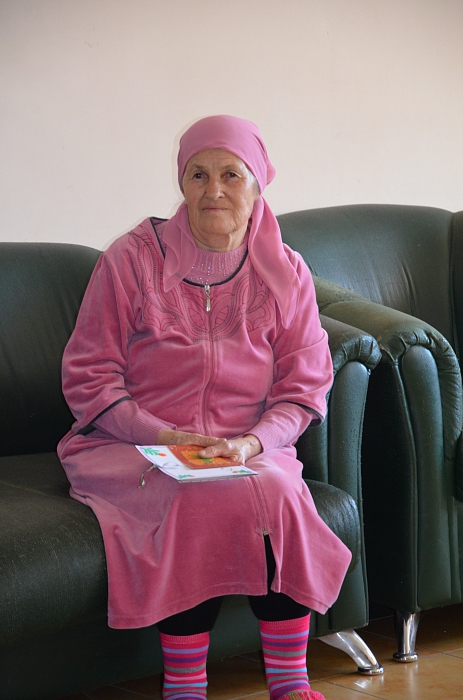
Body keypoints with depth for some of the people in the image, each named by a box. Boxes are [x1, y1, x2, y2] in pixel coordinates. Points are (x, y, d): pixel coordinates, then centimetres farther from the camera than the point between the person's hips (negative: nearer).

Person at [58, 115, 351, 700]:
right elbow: (87, 376, -1)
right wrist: (161, 436, -15)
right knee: (196, 500, -33)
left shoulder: (285, 273, 6)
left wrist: (252, 442, -14)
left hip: (245, 449, 2)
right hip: (130, 446, -2)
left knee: (279, 491, -30)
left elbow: (303, 387, 6)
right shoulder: (131, 260, -1)